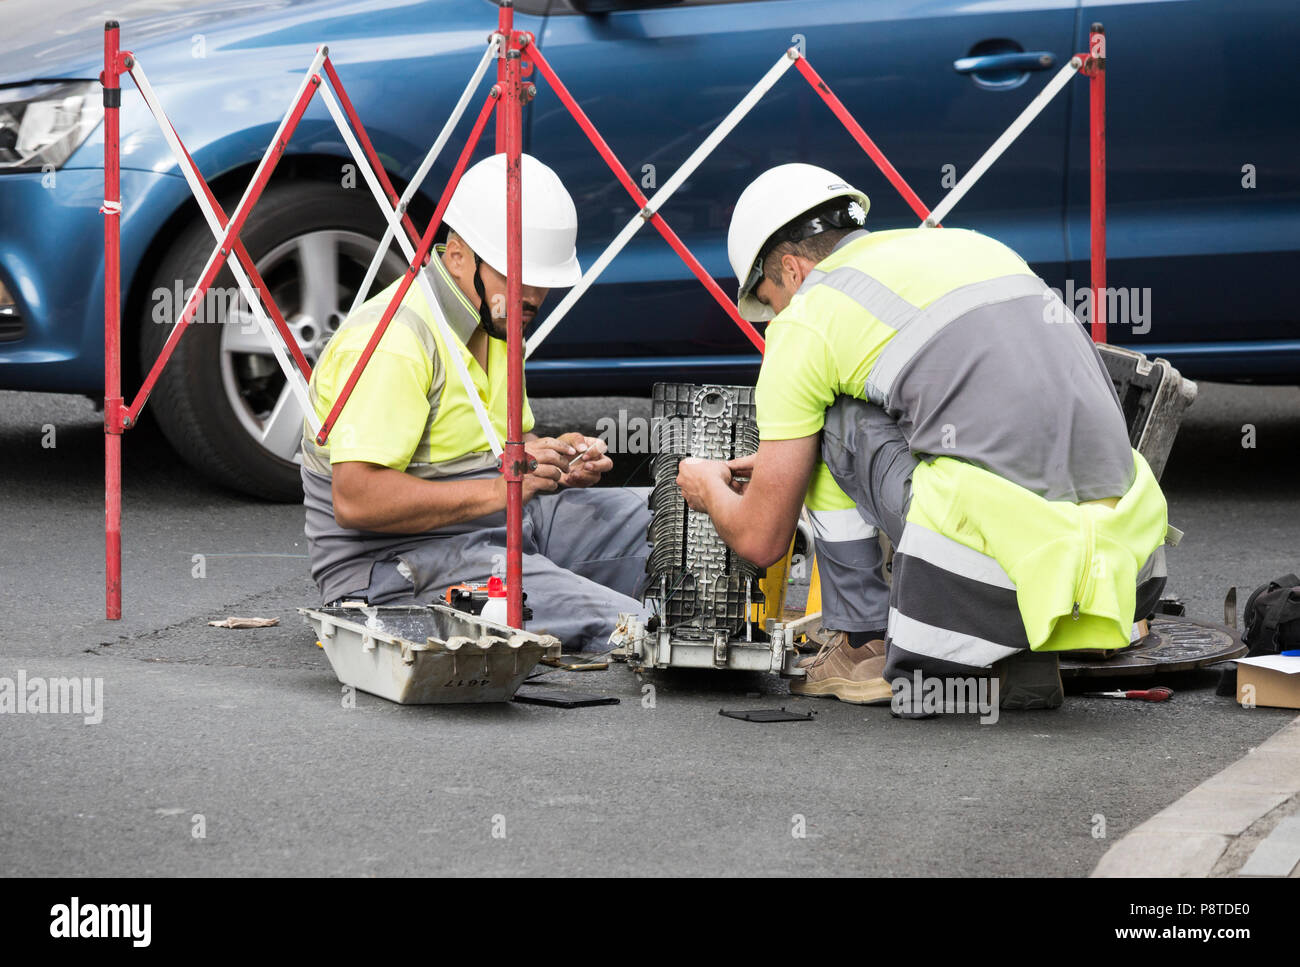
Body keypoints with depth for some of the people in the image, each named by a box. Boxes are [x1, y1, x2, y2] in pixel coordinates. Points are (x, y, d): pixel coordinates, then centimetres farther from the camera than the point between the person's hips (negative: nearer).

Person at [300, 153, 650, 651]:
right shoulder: (393, 339, -20)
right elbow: (355, 500, -27)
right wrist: (497, 489, -28)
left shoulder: (494, 322, 12)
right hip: (402, 566, -10)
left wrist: (559, 462, 2)